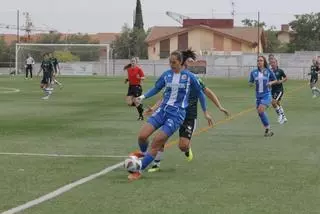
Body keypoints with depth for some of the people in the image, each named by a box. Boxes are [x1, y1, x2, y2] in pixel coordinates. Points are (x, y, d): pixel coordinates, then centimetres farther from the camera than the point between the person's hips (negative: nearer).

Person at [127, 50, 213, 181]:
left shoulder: (189, 76, -4)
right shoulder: (167, 75, 6)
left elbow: (200, 93, 7)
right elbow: (156, 88, 19)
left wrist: (205, 113, 13)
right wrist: (143, 97, 3)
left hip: (177, 113, -4)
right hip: (163, 110, 4)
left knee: (156, 143, -13)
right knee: (142, 136, -12)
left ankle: (138, 171, -5)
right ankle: (143, 153, 23)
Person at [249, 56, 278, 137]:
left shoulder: (268, 71, -2)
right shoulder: (254, 72, 4)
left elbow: (276, 80, 9)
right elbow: (251, 83, 12)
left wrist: (271, 82, -11)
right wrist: (251, 84, -11)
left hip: (266, 94, -4)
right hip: (258, 95, 4)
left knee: (261, 110, -22)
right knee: (260, 113, 3)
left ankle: (268, 129, -9)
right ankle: (268, 130, 19)